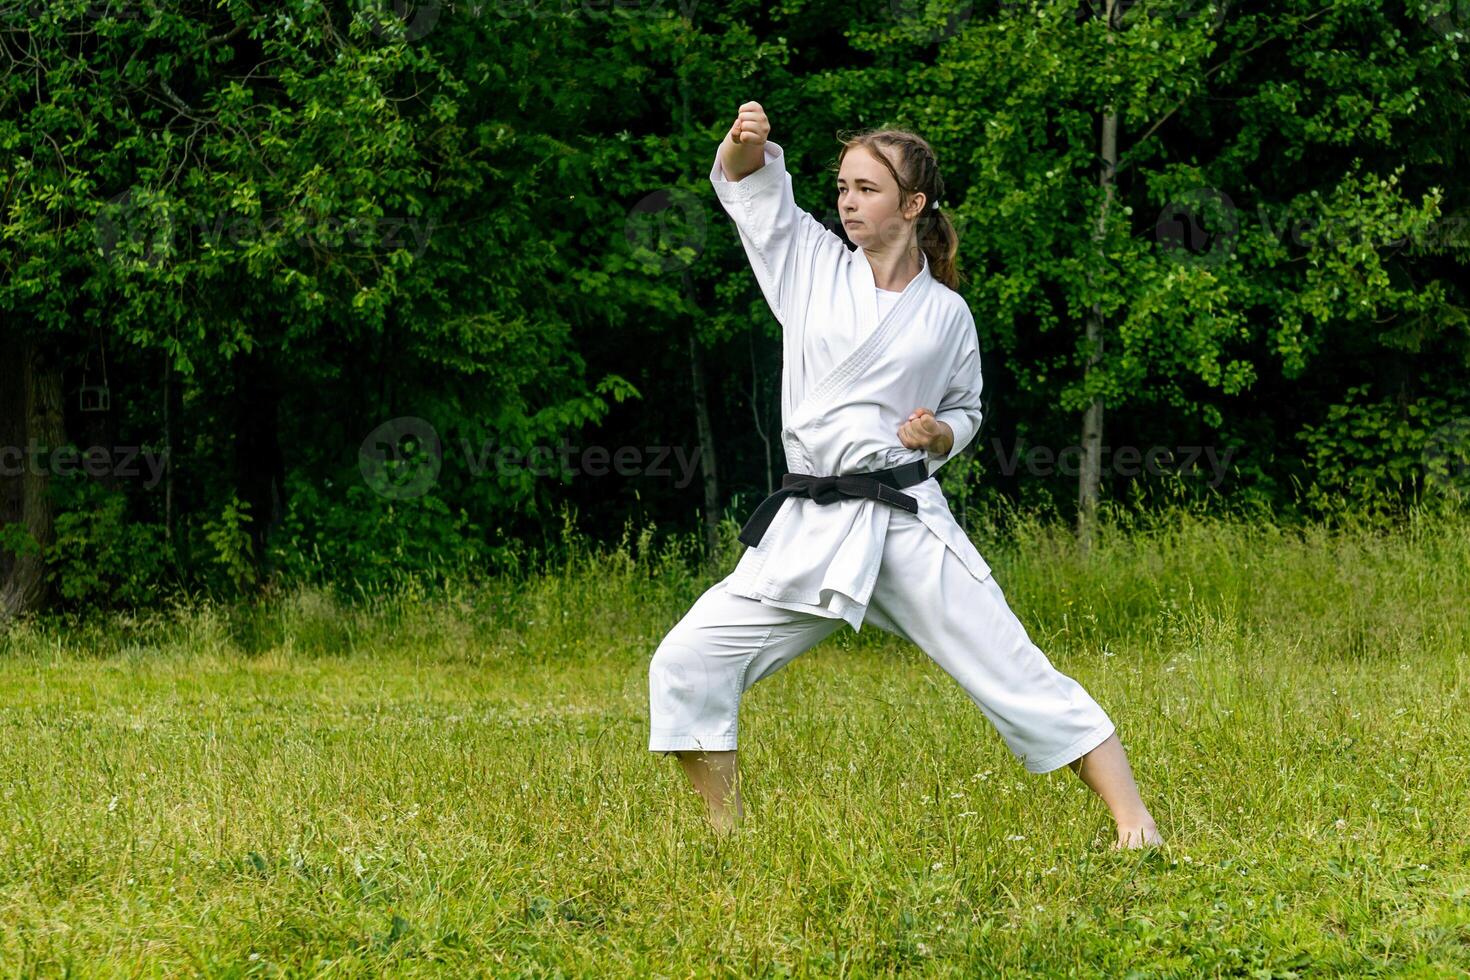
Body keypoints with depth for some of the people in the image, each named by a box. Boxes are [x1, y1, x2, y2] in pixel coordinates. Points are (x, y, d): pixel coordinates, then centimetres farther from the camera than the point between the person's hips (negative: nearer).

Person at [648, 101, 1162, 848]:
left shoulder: (944, 314, 6)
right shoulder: (814, 266, 8)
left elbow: (966, 410, 19)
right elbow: (747, 184, 8)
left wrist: (940, 435, -4)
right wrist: (747, 140, -15)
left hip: (908, 525, -2)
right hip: (810, 532, 2)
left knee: (1013, 673, -6)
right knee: (685, 666, -6)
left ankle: (1132, 822, -1)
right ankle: (729, 836, 8)